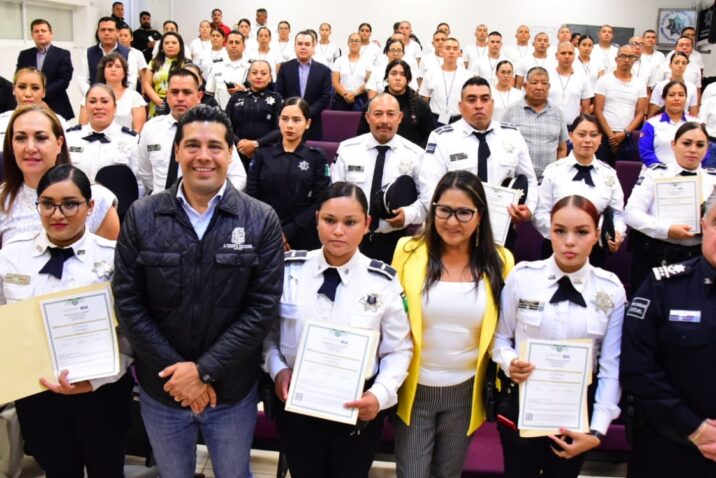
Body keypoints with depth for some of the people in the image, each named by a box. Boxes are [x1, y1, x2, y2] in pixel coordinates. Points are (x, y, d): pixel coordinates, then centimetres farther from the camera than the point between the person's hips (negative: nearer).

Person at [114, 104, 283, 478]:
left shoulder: (262, 221, -9)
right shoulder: (141, 216, -6)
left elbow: (262, 307, -12)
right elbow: (127, 302, -7)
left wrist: (204, 370, -17)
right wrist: (177, 371, -13)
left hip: (232, 390, -1)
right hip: (161, 388, 1)